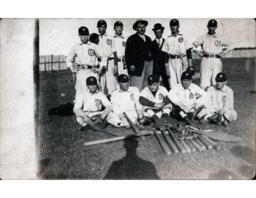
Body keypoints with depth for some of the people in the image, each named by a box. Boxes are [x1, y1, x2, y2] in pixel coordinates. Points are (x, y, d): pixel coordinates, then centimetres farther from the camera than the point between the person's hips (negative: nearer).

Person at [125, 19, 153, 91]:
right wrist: (131, 65, -14)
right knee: (137, 88, -9)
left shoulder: (148, 39, 21)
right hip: (137, 66, -6)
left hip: (149, 64, 6)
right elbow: (128, 53, -4)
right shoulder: (132, 39, 3)